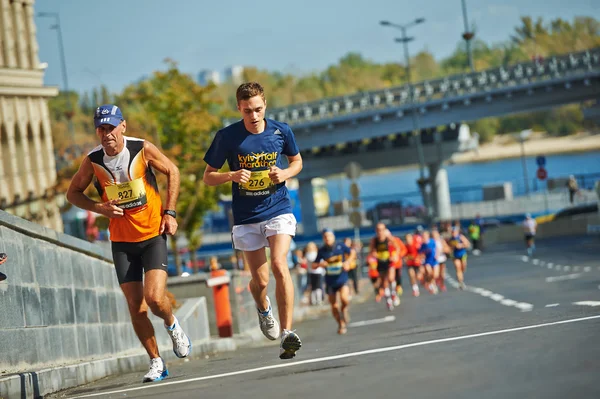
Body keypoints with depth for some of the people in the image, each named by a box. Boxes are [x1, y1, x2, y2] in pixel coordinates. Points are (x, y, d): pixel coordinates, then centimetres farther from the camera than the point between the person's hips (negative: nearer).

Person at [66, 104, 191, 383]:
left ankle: (172, 326, 17)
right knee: (135, 305, 1)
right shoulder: (93, 160, -7)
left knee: (155, 298, -17)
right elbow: (73, 193, 6)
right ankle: (156, 362, 16)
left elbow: (172, 171, 4)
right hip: (122, 242, 2)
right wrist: (99, 208, -12)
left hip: (153, 235, -2)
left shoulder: (143, 149, -11)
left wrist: (169, 212, -3)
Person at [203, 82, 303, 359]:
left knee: (279, 265, -22)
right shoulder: (226, 137, -7)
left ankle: (286, 332, -20)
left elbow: (297, 161, 15)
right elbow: (208, 177, 1)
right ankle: (263, 308, 43)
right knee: (260, 280, 5)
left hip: (278, 209, 0)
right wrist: (232, 176, -19)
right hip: (246, 217, 0)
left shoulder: (281, 131, -3)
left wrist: (285, 174, -7)